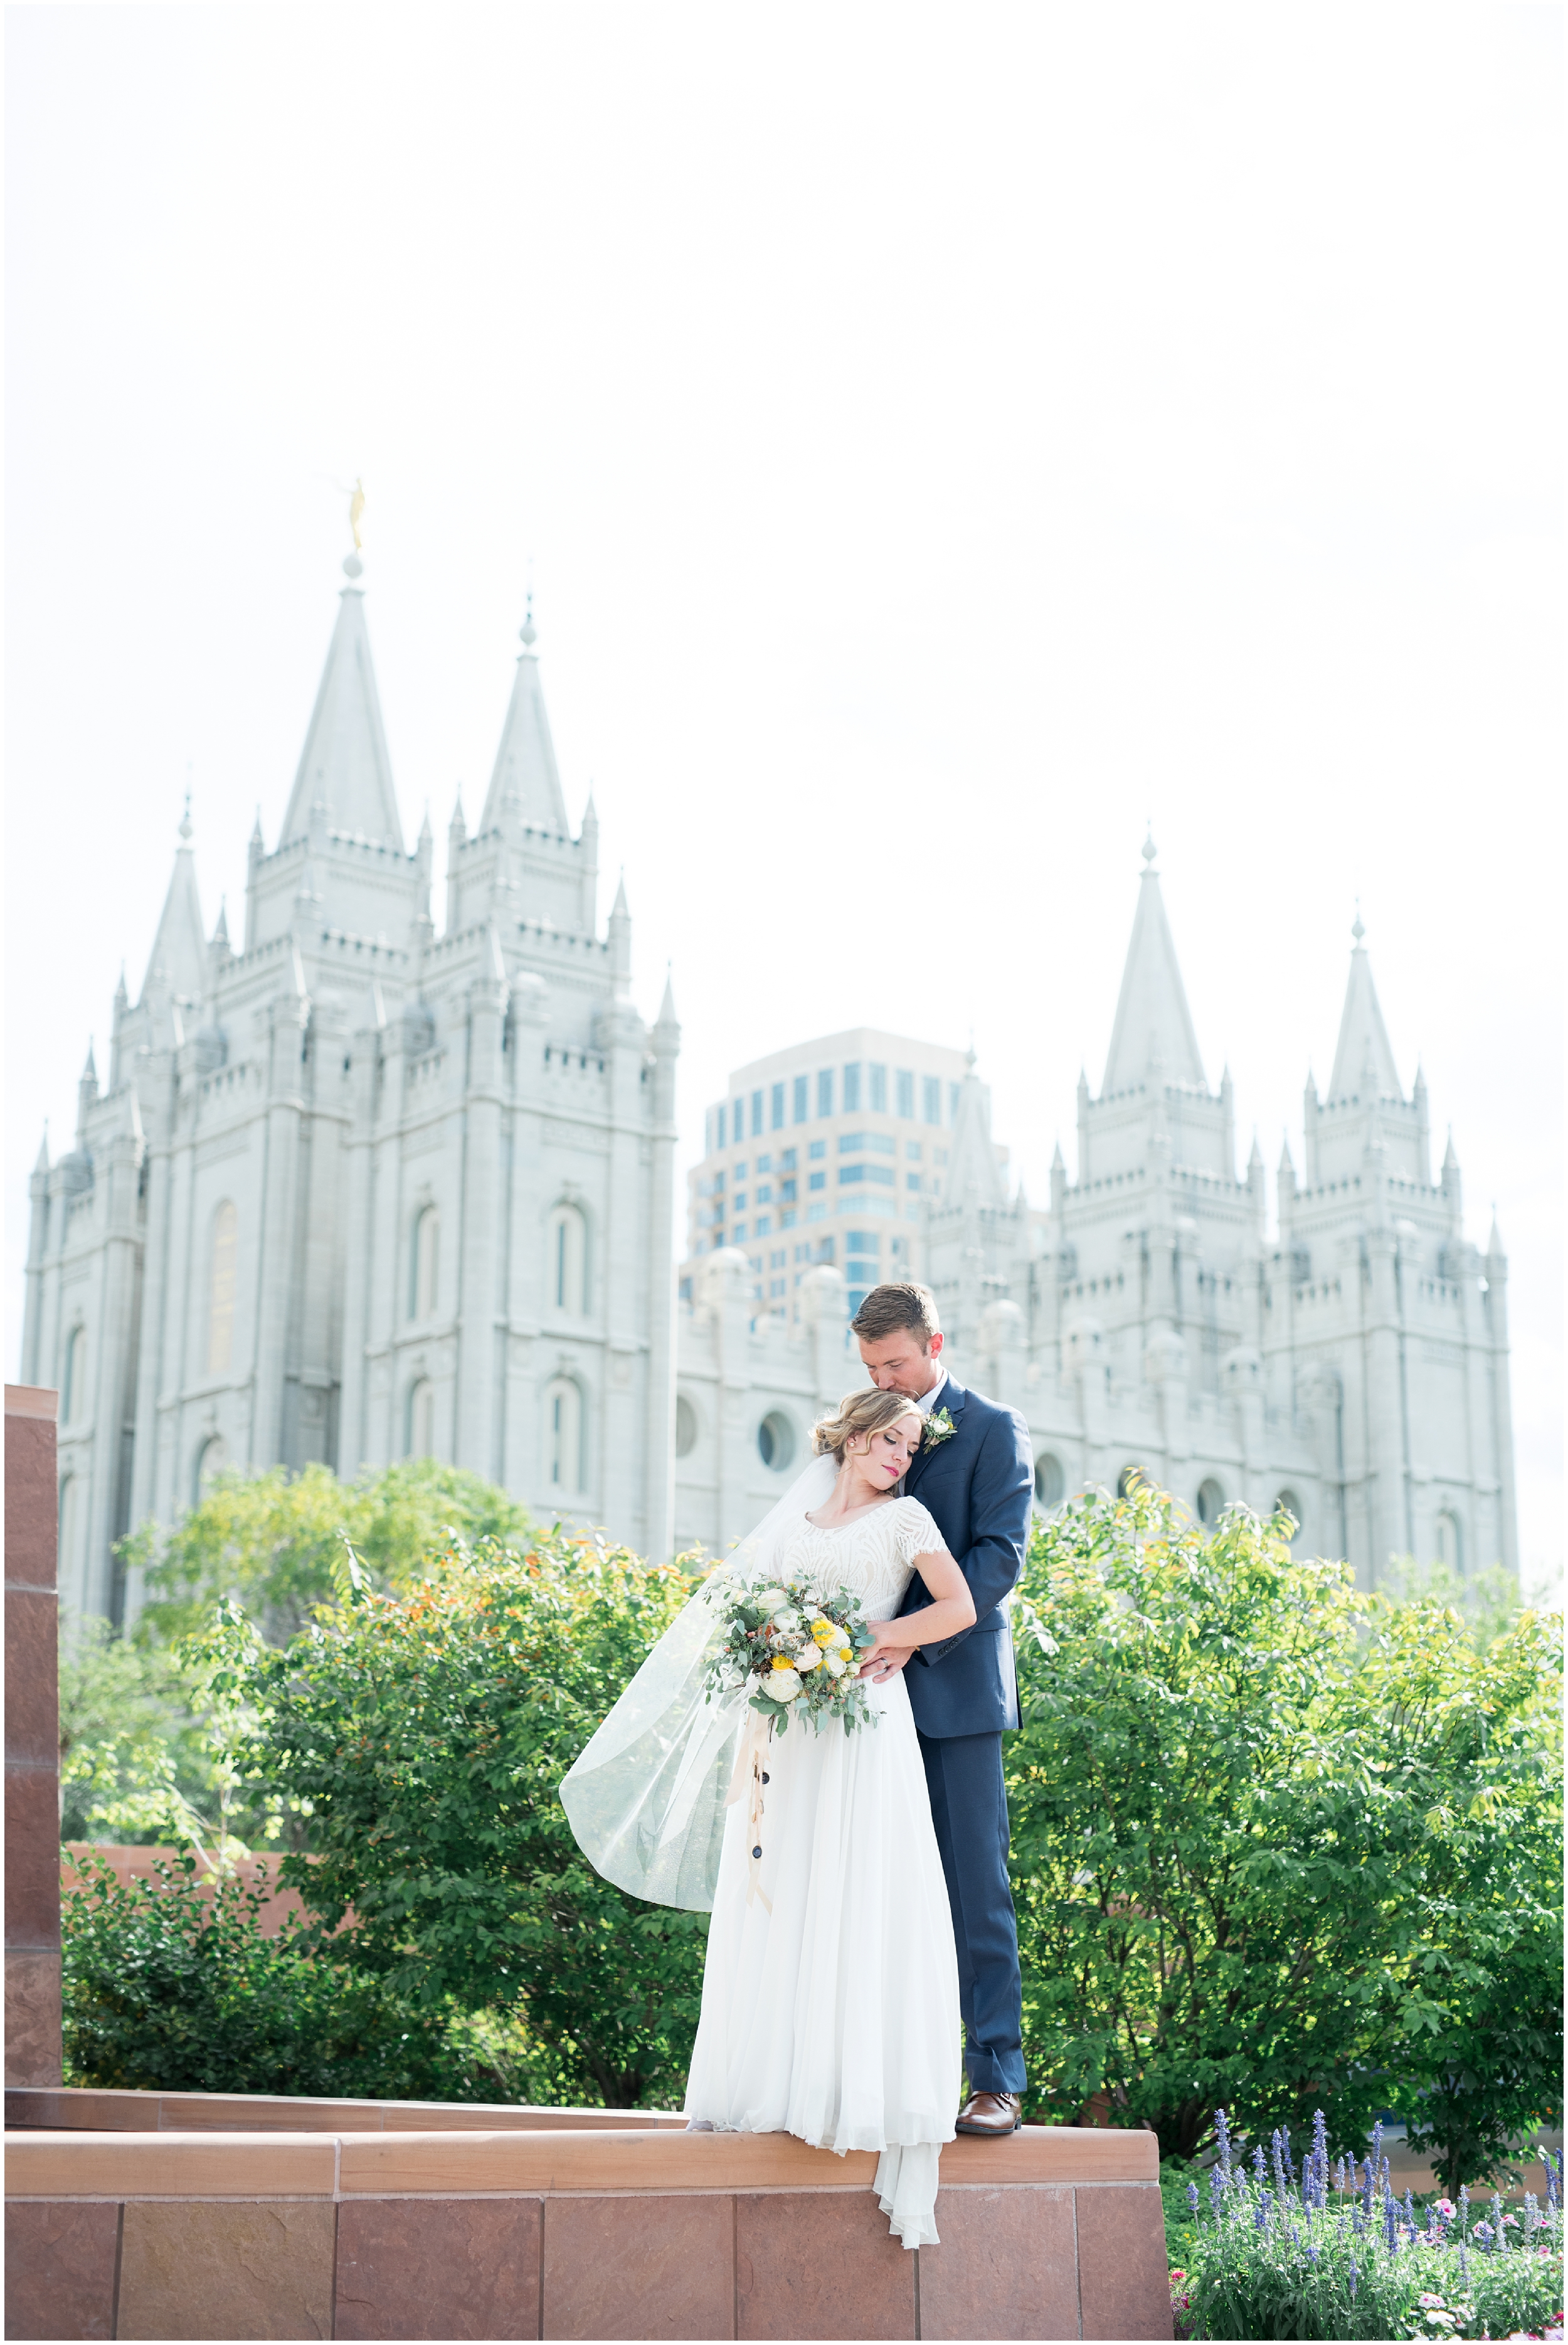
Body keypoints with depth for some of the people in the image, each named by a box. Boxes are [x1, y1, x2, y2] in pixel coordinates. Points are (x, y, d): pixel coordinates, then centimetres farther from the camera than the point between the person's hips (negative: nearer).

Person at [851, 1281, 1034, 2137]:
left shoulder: (993, 1430, 1)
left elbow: (1000, 1554, -9)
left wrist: (915, 1637, -19)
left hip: (955, 1688, -5)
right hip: (875, 1689, 5)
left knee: (975, 1883, -5)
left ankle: (998, 2079, -1)